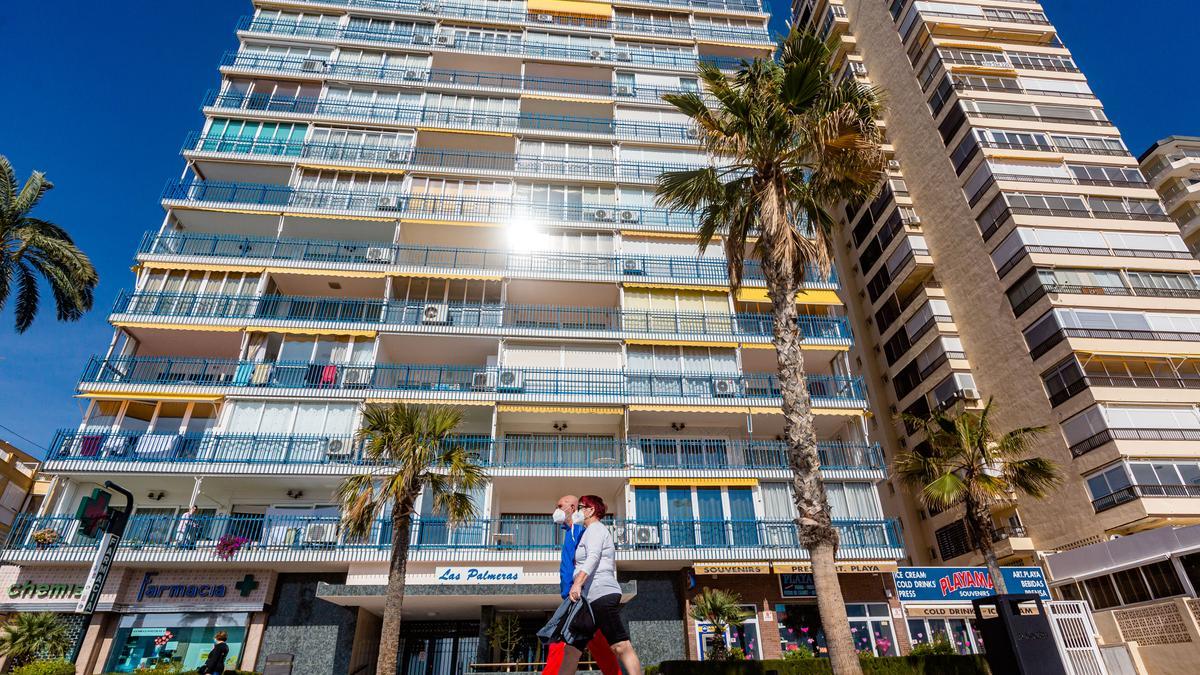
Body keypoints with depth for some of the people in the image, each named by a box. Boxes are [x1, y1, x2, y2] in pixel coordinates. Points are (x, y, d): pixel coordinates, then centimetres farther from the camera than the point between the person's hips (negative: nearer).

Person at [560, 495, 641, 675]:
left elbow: (593, 558, -17)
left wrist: (577, 583, -27)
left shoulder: (595, 528, 0)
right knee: (571, 650, 5)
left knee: (620, 646, -14)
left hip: (601, 594, -10)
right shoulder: (591, 531, 29)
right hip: (590, 599, 10)